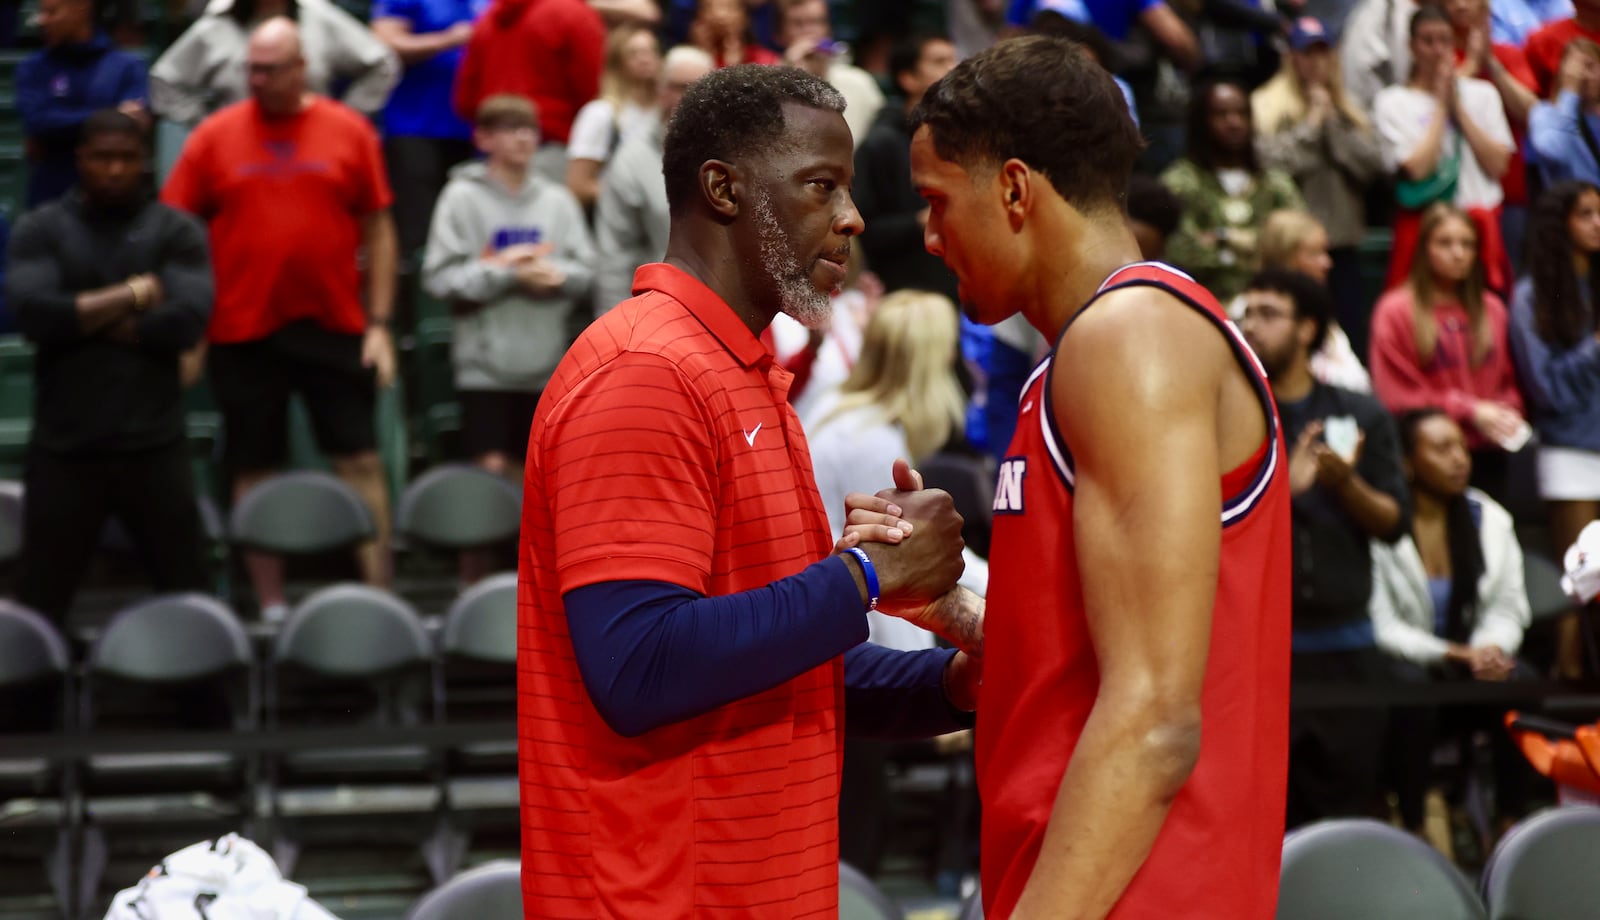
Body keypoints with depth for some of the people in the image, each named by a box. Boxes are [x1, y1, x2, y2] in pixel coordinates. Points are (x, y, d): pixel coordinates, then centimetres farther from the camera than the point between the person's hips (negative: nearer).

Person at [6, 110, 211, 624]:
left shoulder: (176, 232, 4)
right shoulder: (39, 231, 4)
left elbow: (186, 322, -12)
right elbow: (33, 313, -13)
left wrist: (80, 317, -8)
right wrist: (133, 294, -10)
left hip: (154, 446, 0)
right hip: (64, 448, 0)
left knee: (187, 596, 7)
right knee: (39, 602, 7)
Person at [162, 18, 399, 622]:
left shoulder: (349, 131, 2)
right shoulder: (215, 137, 1)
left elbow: (378, 230, 5)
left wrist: (380, 323, 0)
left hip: (336, 327, 0)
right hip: (243, 330, 0)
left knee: (360, 461, 0)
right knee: (255, 470, 6)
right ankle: (271, 608, 15)